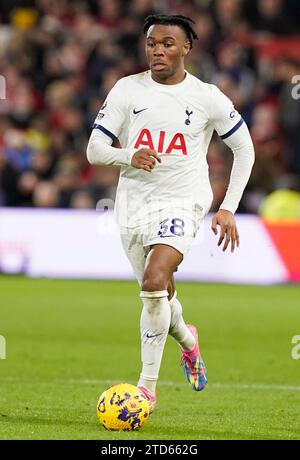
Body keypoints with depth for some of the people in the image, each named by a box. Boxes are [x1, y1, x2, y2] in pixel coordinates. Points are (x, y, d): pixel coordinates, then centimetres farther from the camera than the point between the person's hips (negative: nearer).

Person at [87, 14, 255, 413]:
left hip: (181, 204, -3)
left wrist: (228, 209, 0)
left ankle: (148, 384, -16)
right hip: (133, 205, 3)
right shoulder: (128, 90, 0)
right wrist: (128, 157, -24)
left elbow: (244, 149, 8)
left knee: (154, 282, -25)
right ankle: (187, 341, 51)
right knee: (161, 295, 15)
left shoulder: (207, 98, -3)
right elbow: (94, 150, -1)